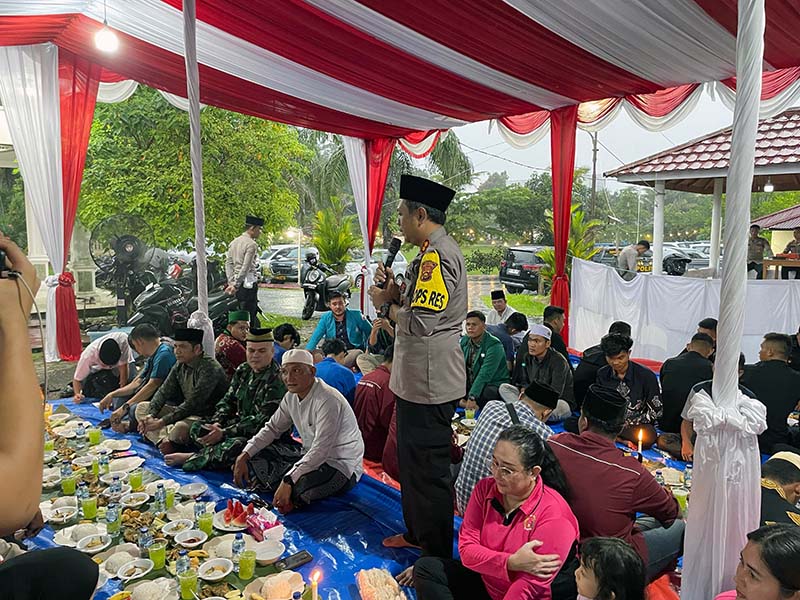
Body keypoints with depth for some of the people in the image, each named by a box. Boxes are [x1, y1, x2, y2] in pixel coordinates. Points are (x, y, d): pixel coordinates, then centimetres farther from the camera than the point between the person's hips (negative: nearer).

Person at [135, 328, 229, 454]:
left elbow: (192, 404, -24)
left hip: (205, 417, -9)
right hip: (185, 412, 9)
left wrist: (162, 422, -23)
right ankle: (165, 439, -16)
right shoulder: (179, 366, 5)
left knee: (180, 429, -38)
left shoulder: (210, 369, -22)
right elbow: (163, 392, 6)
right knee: (141, 408, 4)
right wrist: (150, 415, -12)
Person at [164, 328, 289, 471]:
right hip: (240, 423, 8)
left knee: (235, 445, -36)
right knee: (197, 427, -2)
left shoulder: (277, 380, -19)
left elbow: (262, 421, -23)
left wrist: (224, 433, -23)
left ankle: (190, 458, -14)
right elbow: (228, 400, 12)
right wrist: (216, 423, -9)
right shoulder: (243, 370, 7)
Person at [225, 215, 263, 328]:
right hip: (248, 283, -9)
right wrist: (235, 285, -18)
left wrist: (231, 282, 5)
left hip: (237, 282, 9)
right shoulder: (252, 244, -13)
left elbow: (228, 263, 10)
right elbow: (246, 267, -19)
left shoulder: (234, 242, 15)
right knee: (250, 316, -6)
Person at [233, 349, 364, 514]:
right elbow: (272, 428, 11)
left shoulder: (328, 401, -25)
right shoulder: (291, 397, 3)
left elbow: (321, 450, -30)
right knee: (257, 457, -2)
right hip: (311, 457, 8)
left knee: (298, 485, -37)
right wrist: (244, 455, -2)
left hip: (341, 466, -8)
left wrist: (288, 481, -36)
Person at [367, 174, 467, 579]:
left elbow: (420, 323, -27)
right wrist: (395, 292, 2)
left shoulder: (438, 255, -21)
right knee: (411, 460, 23)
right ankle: (416, 533, 42)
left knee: (428, 470, 2)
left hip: (430, 382, -11)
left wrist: (387, 303, -10)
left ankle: (437, 558, 17)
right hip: (418, 378, 11)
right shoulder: (433, 251, 13)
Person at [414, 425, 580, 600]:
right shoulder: (485, 489, -6)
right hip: (485, 584, 6)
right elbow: (466, 548, -10)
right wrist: (511, 562, -25)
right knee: (426, 568, -9)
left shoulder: (552, 515, -23)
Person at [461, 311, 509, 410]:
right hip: (471, 385, 6)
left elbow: (485, 374, -24)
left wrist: (472, 397, -31)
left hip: (494, 386, -6)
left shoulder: (494, 345, -17)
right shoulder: (464, 341, 3)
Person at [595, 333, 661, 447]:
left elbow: (656, 411, -6)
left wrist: (627, 423, -13)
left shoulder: (646, 376, -9)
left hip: (638, 424, -2)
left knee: (648, 437, -40)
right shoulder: (602, 374, 2)